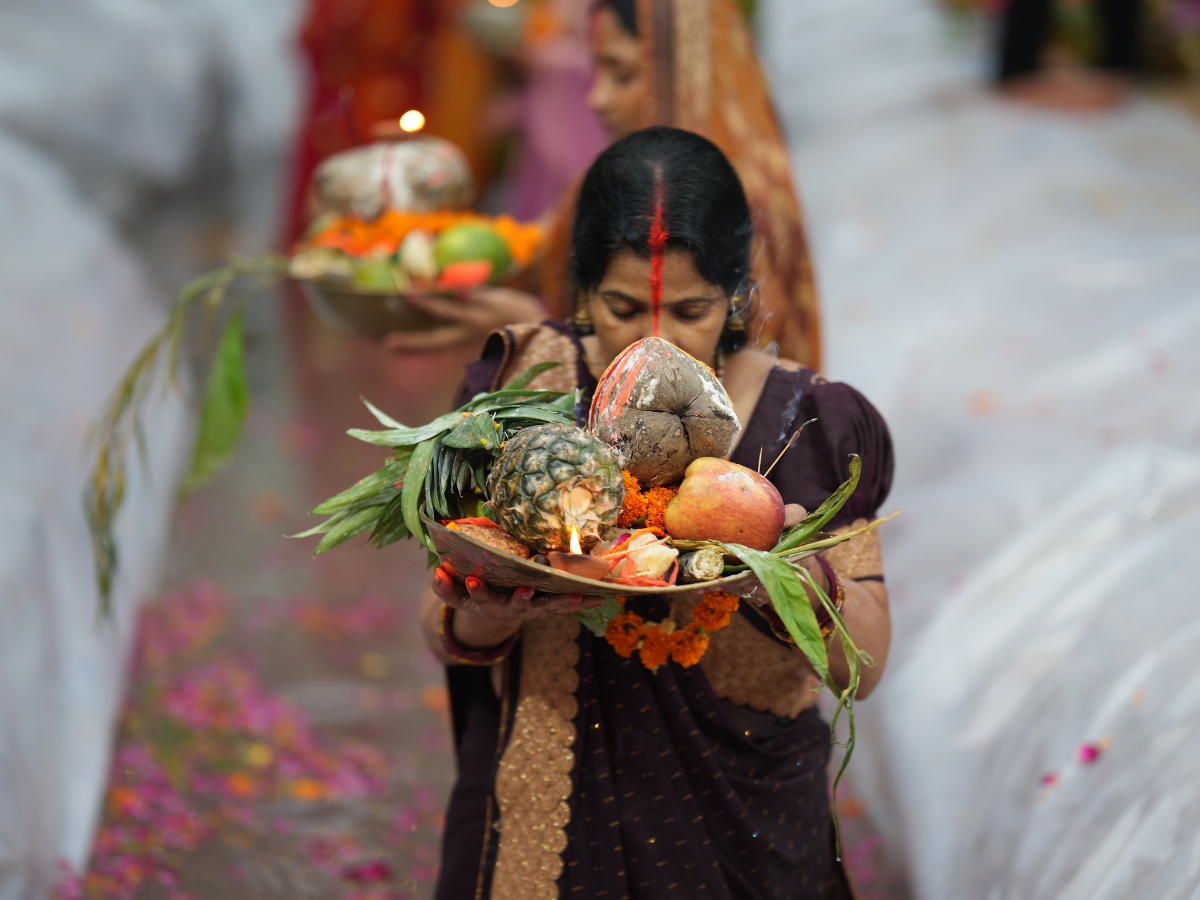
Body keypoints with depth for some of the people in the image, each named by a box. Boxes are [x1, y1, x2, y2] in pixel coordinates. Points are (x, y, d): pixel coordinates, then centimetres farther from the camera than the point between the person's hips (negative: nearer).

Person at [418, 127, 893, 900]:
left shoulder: (806, 426, -10)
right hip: (544, 818, 1)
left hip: (740, 835, 0)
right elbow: (440, 631, -5)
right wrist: (480, 622, -27)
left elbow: (864, 668, -8)